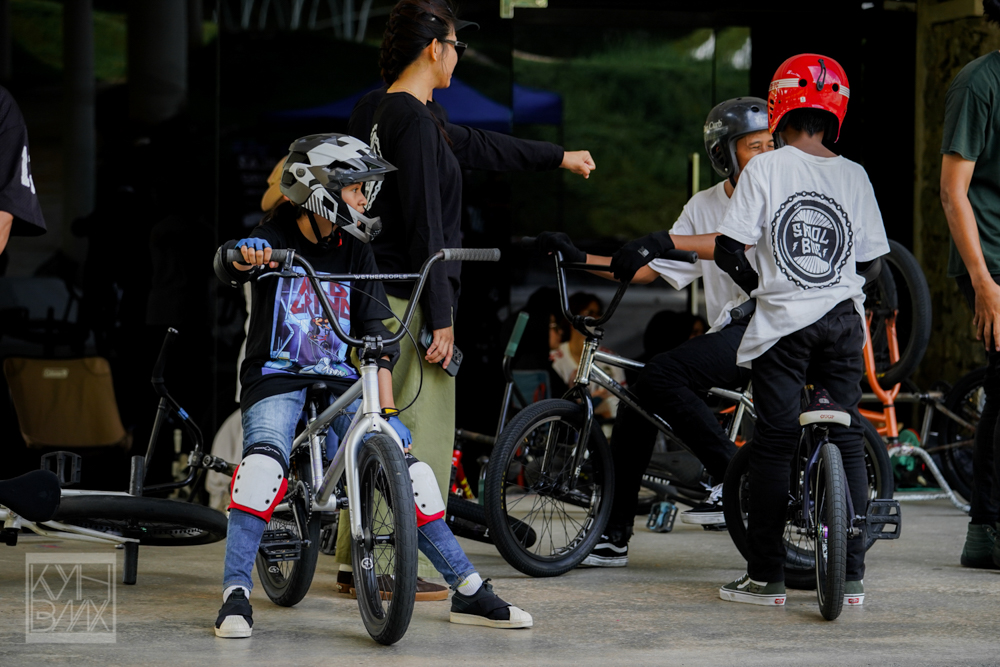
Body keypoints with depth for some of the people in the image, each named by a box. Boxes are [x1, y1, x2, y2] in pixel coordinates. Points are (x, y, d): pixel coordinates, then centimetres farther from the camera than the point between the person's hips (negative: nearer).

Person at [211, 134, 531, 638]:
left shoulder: (354, 252, 5)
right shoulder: (276, 238, -5)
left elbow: (377, 339, 3)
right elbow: (227, 266, -27)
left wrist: (388, 412, -6)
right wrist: (243, 256, -52)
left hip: (339, 383, 4)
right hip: (277, 379, -4)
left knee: (409, 471, -10)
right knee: (264, 461, -33)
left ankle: (469, 593, -2)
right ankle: (235, 595, -25)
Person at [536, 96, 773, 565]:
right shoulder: (704, 205, 16)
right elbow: (651, 270, 15)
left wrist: (666, 241, -32)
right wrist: (579, 259, 5)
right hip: (727, 329, 7)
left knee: (660, 377, -26)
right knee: (636, 397, -3)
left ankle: (732, 477, -17)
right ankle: (614, 535, 6)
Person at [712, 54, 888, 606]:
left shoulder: (766, 168, -6)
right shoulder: (854, 175, 3)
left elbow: (728, 250, -9)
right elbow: (869, 258, 7)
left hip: (783, 321, -3)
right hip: (843, 318, 3)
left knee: (774, 443, 3)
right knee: (847, 441, 9)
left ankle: (766, 577, 4)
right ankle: (852, 576, 10)